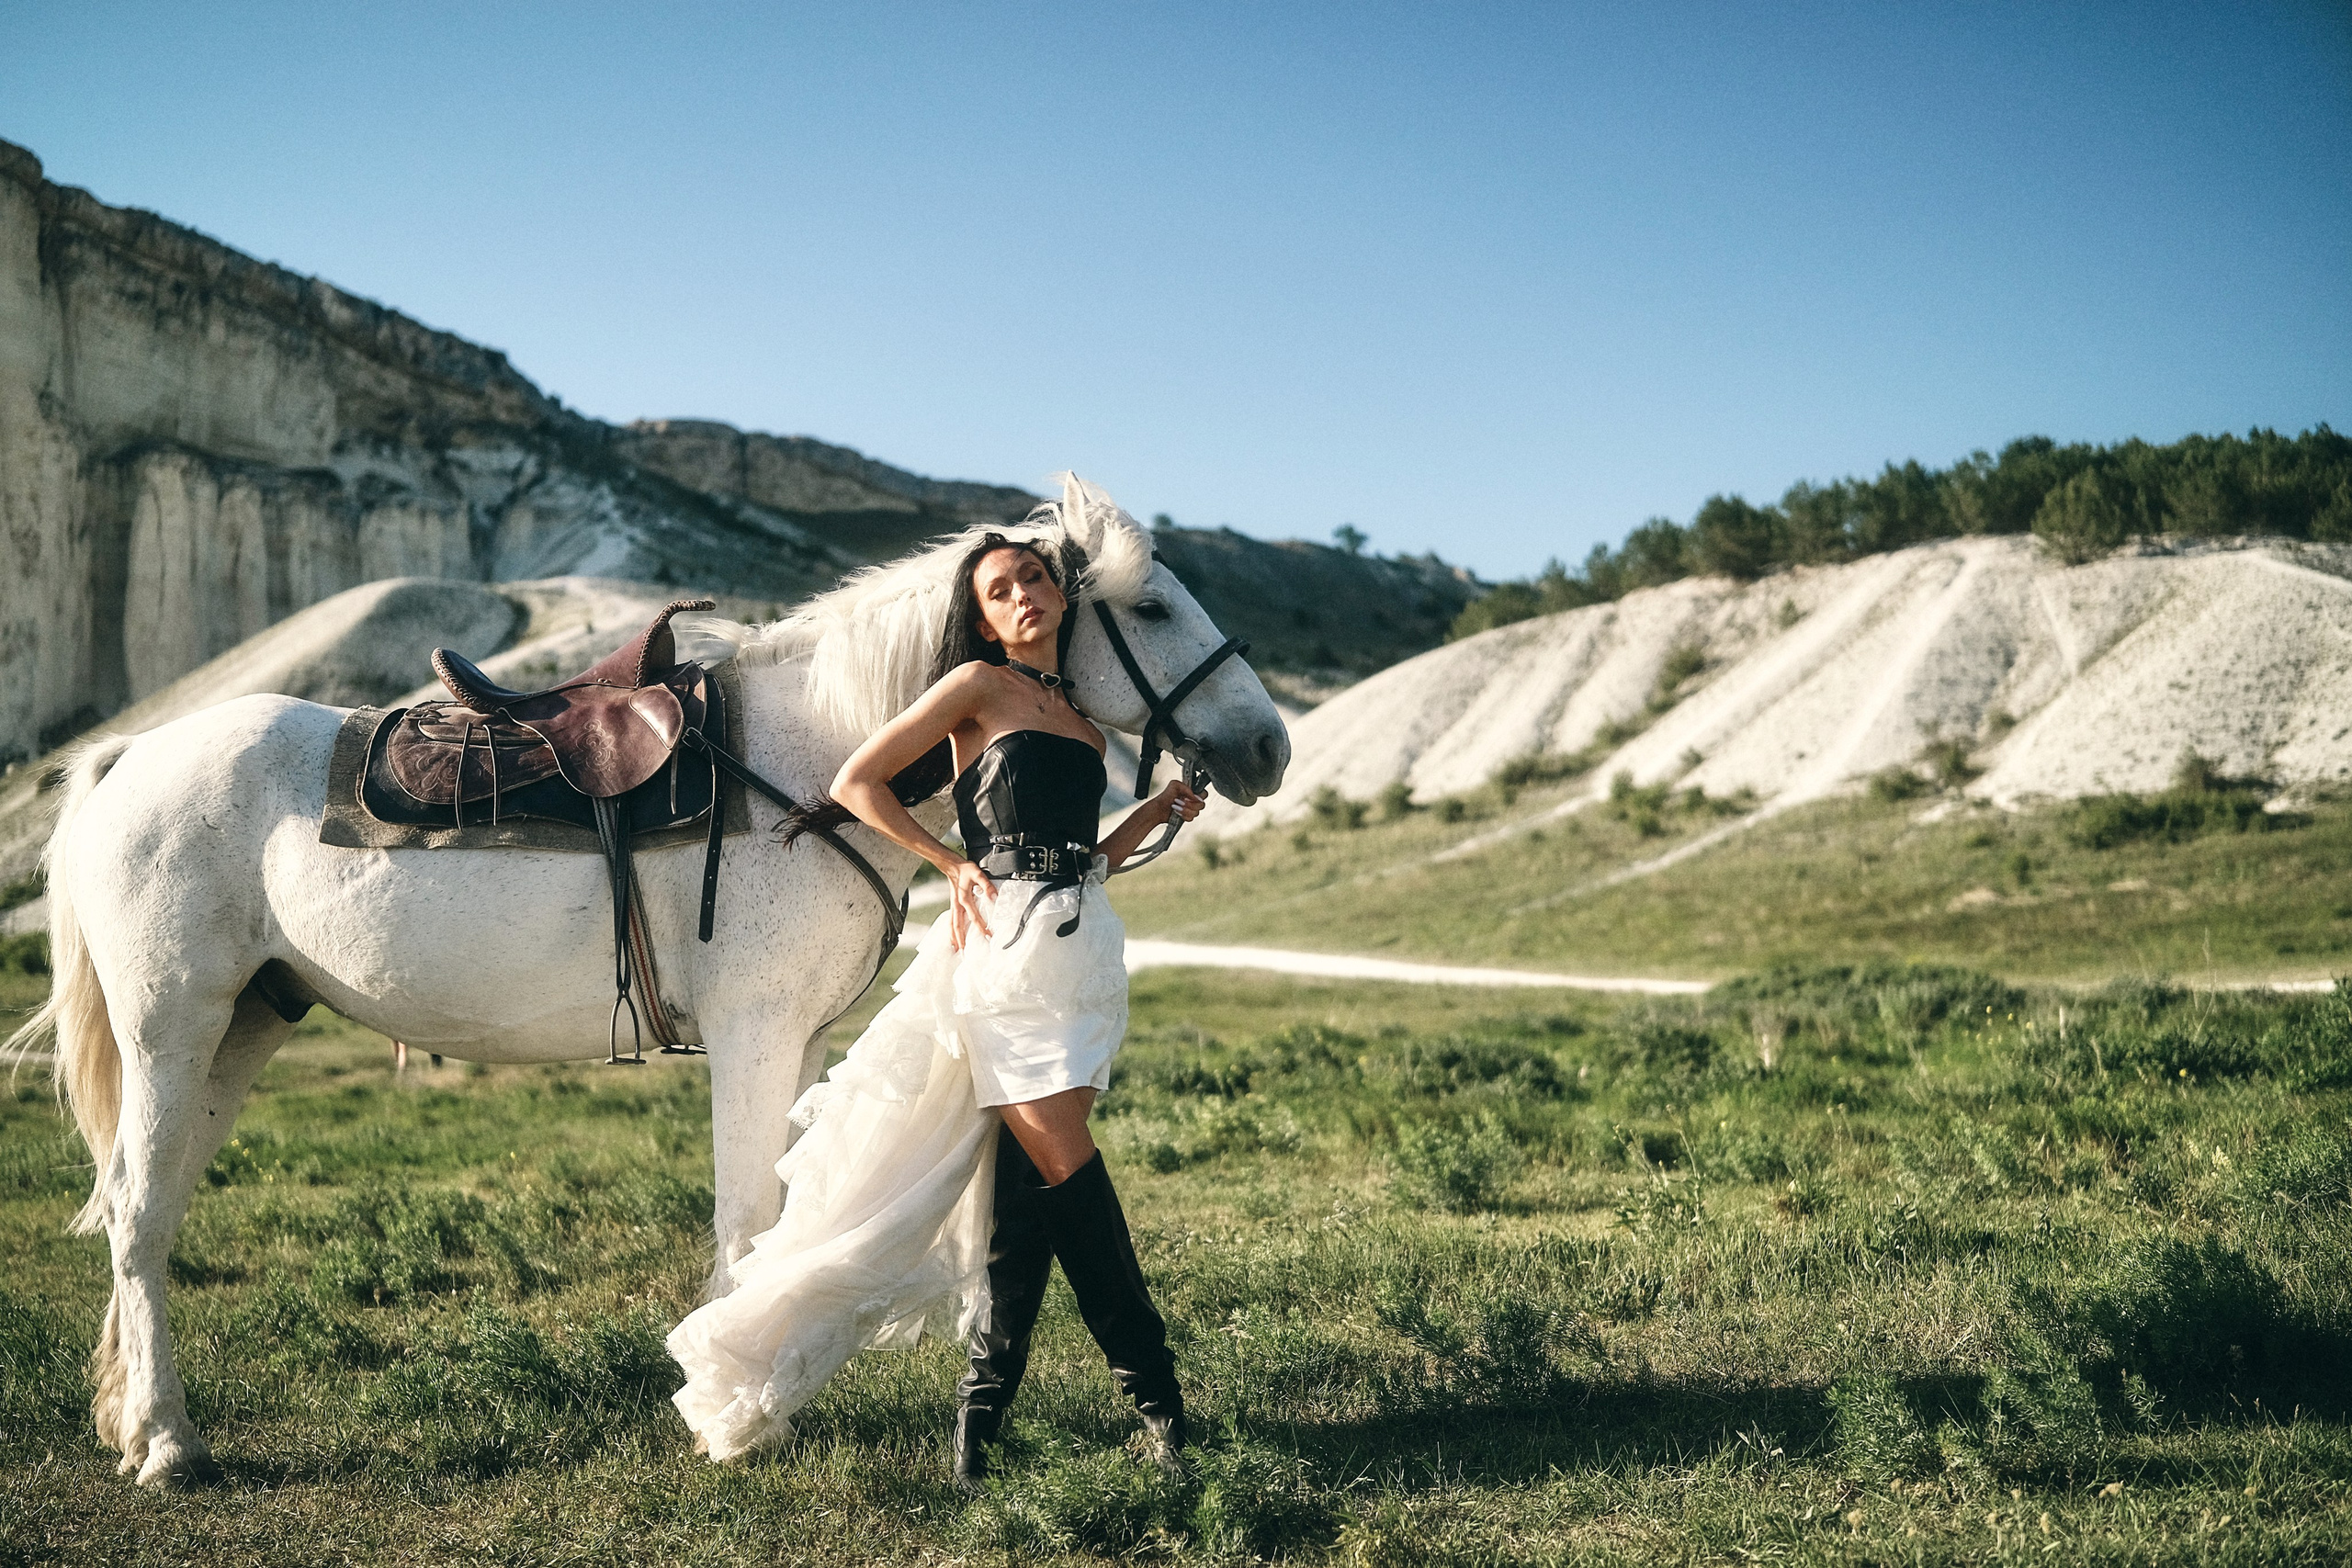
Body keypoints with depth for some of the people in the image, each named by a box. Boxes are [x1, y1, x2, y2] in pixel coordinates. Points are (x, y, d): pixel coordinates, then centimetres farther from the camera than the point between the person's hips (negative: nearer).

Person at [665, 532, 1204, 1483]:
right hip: (1006, 941, -6)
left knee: (1028, 1174, 1)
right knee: (1065, 1165, -8)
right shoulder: (980, 685, 3)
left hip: (1083, 943, 6)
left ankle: (985, 1400, 7)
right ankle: (1152, 1387, 3)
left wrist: (1160, 814, 12)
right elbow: (855, 784, 0)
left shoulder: (1083, 723, 20)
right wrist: (954, 864, -3)